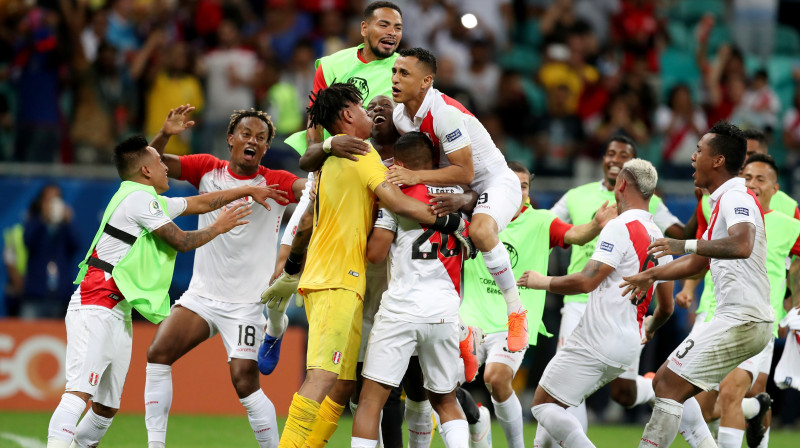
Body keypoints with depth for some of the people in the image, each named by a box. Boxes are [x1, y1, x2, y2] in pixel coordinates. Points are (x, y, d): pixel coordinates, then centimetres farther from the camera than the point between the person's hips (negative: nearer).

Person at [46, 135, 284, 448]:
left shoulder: (152, 202, 22)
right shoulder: (140, 198, -8)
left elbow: (199, 203, 33)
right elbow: (181, 241, -6)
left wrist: (247, 190, 35)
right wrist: (218, 227, 10)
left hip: (118, 312, 11)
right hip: (96, 307, -11)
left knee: (107, 406, 8)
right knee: (80, 390, -26)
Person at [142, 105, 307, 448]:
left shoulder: (275, 183, -3)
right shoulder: (208, 170, 4)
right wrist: (164, 135, -20)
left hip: (246, 303, -3)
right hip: (201, 294, 3)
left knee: (245, 381, -14)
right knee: (158, 353, -11)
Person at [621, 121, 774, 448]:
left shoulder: (736, 198, -14)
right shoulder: (725, 201, 19)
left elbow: (742, 245, -37)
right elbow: (698, 262, 32)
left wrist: (686, 245, -40)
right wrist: (652, 275, 33)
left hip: (742, 320, -10)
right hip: (739, 319, 10)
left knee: (669, 385, -12)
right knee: (666, 383, 13)